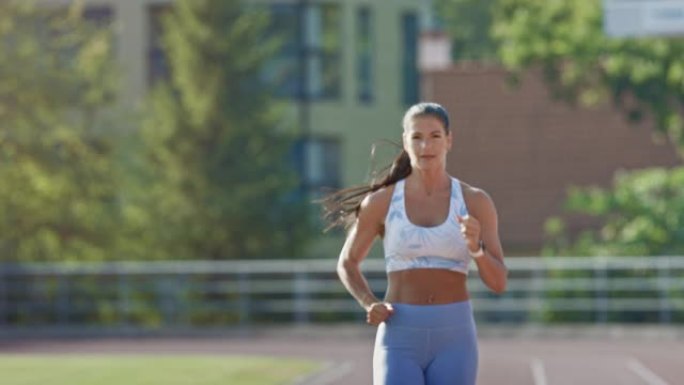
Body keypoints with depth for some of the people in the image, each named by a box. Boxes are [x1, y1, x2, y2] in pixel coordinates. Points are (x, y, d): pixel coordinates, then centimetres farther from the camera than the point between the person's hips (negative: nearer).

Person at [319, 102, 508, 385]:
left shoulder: (476, 202, 2)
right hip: (401, 341, -1)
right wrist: (370, 305, -5)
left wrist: (475, 247, -22)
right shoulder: (381, 202, 1)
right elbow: (347, 264, 16)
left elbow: (498, 283, -1)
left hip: (453, 339, 1)